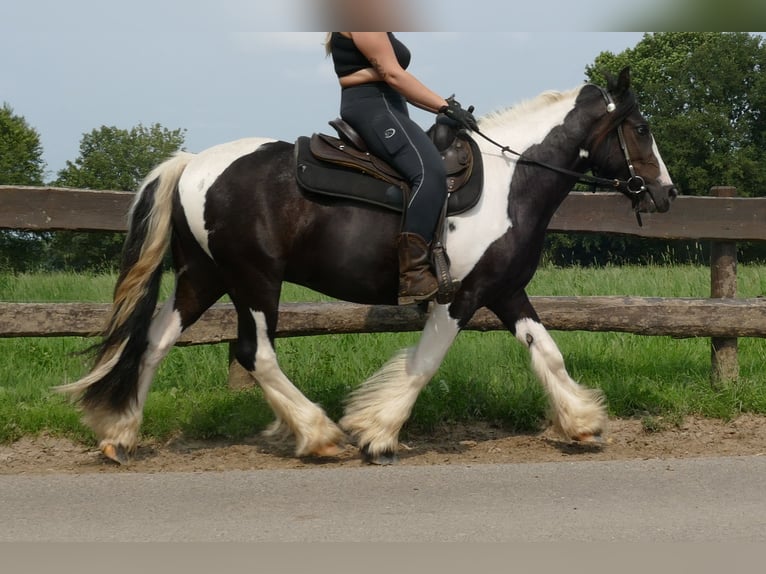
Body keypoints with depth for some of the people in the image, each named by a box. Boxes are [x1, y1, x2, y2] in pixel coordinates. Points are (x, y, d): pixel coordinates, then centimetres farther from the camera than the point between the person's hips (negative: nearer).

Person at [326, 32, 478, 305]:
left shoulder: (378, 30, 25)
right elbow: (391, 74, -14)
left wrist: (442, 106, 12)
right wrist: (444, 106, -14)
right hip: (372, 108, -12)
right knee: (430, 171, -30)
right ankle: (413, 277, -38)